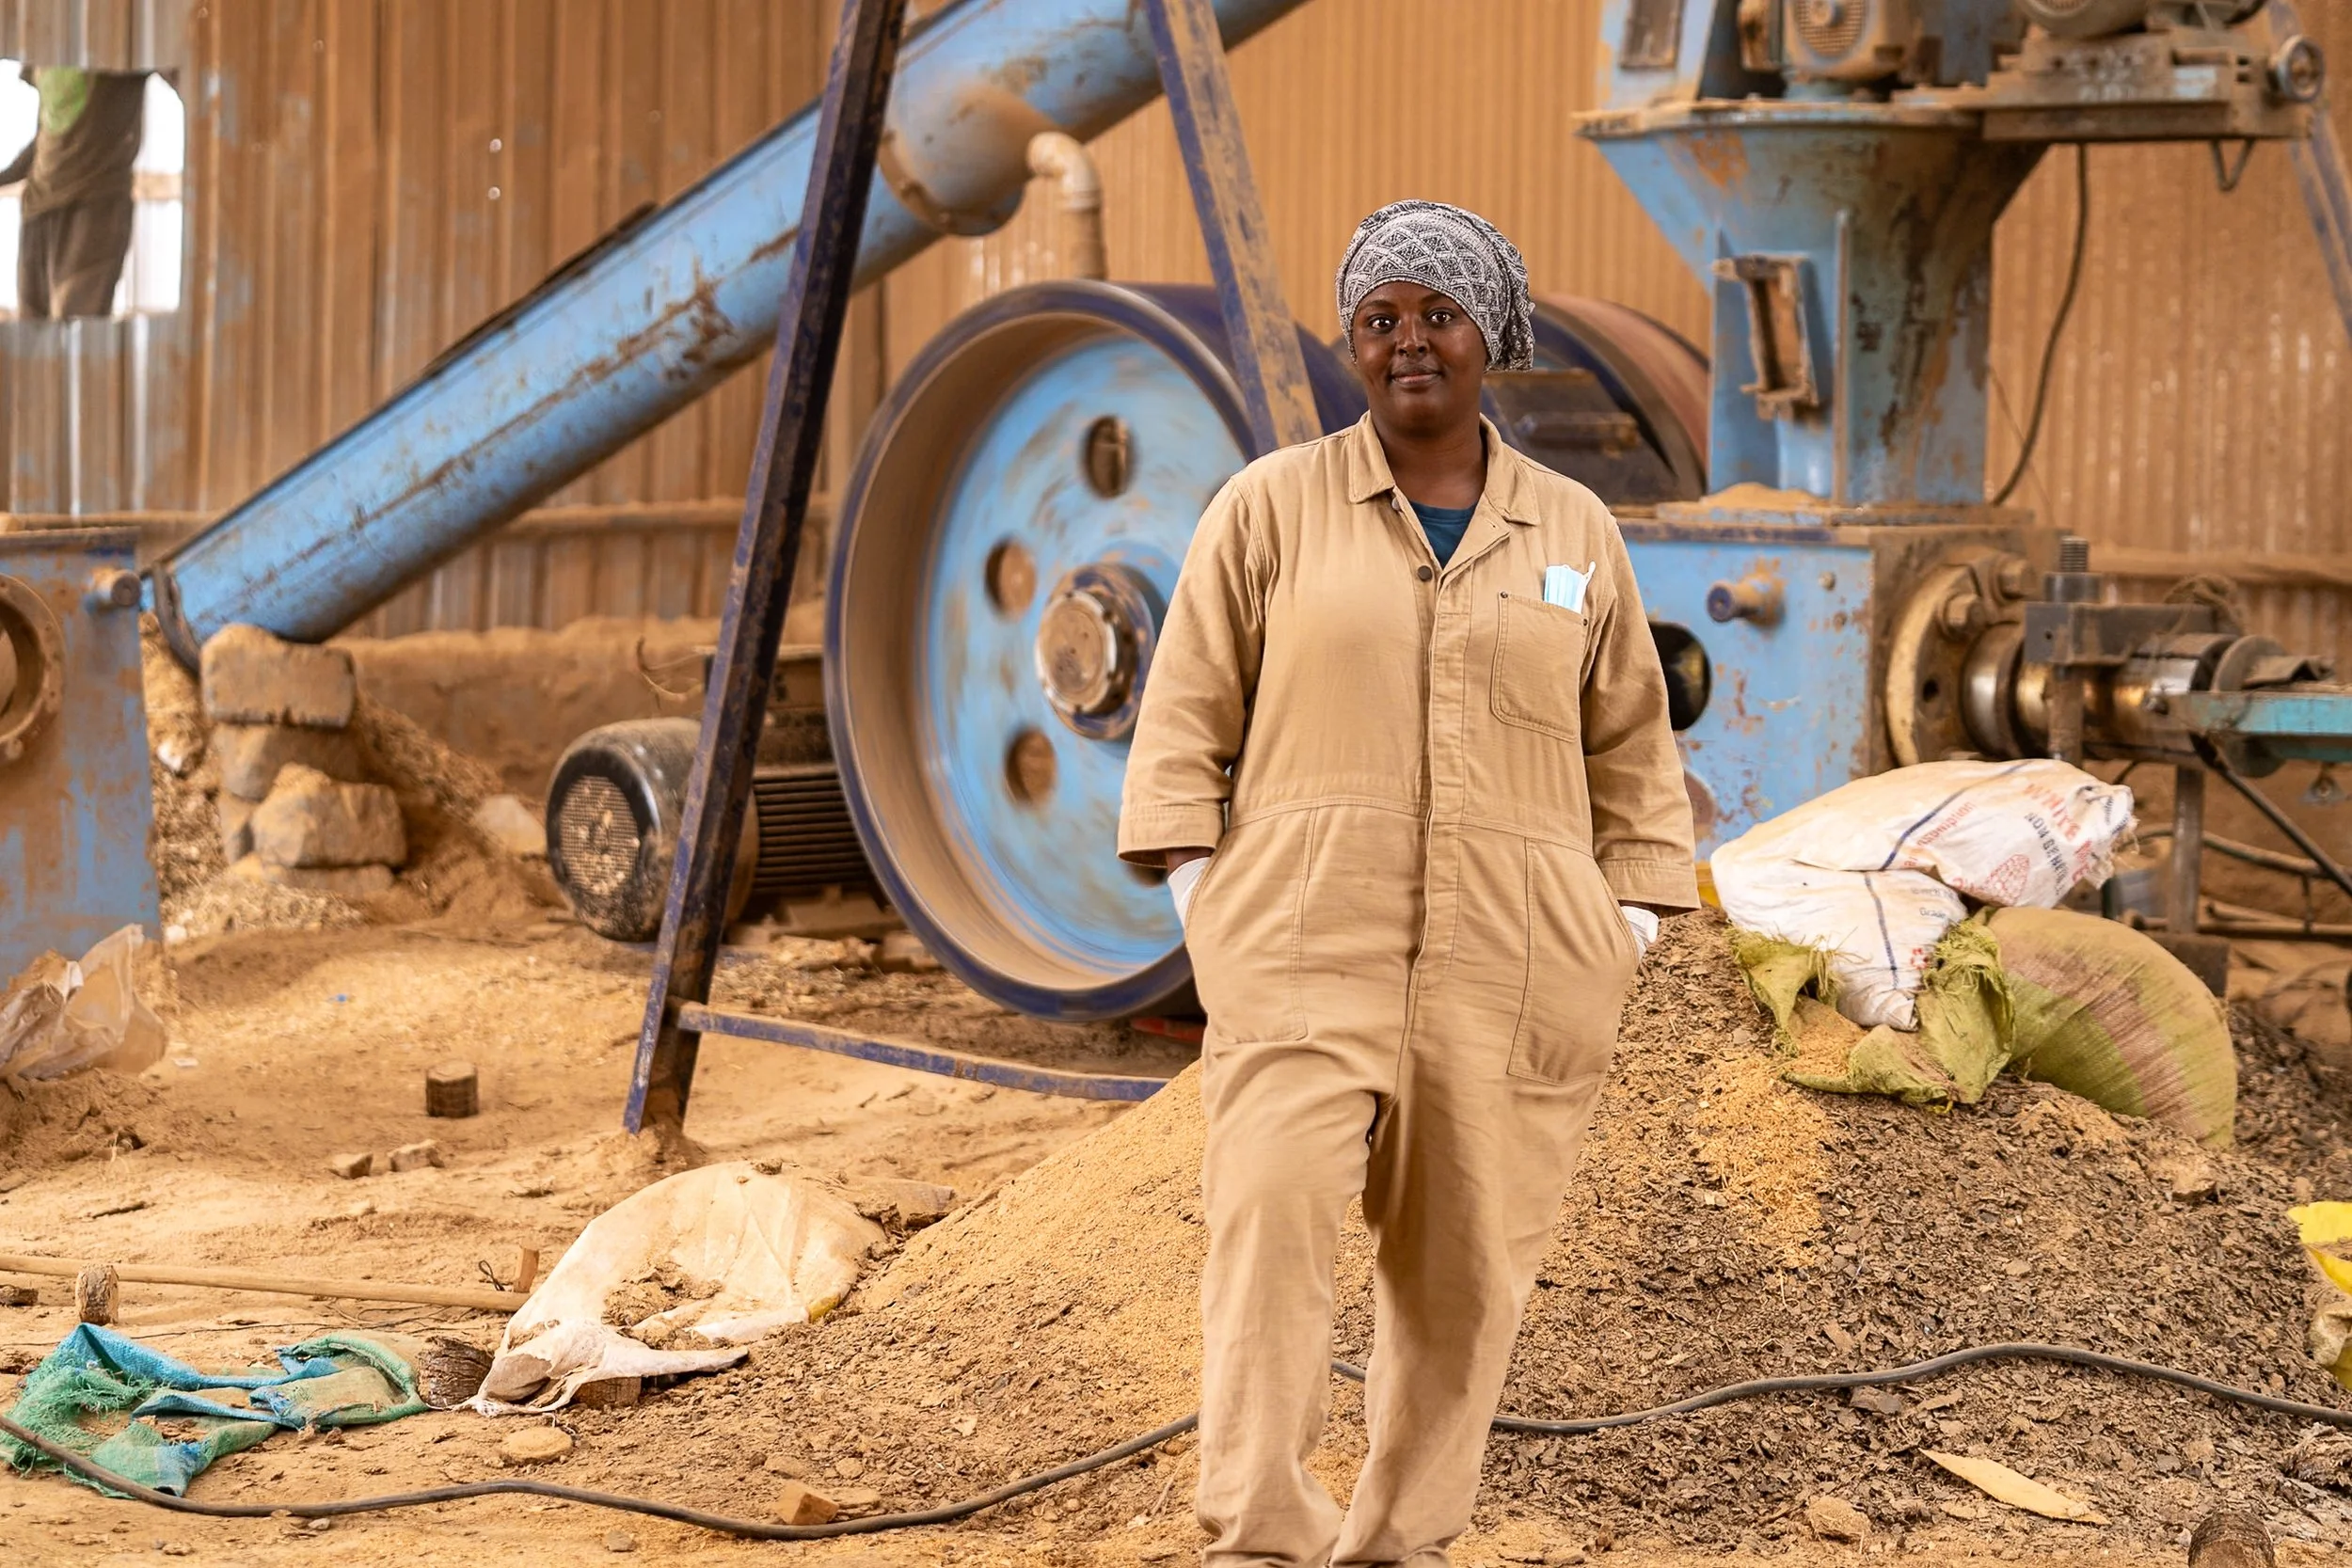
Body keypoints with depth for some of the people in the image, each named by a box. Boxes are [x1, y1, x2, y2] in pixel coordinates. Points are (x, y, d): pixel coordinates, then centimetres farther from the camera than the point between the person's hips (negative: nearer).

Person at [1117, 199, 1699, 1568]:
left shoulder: (1574, 533, 8)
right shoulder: (1272, 507, 3)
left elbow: (1632, 749, 14)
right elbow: (1187, 719, 4)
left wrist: (1630, 934, 5)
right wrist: (1199, 906, -7)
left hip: (1513, 964, 2)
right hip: (1308, 945, -2)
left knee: (1468, 1259, 2)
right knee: (1272, 1216, -17)